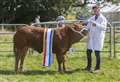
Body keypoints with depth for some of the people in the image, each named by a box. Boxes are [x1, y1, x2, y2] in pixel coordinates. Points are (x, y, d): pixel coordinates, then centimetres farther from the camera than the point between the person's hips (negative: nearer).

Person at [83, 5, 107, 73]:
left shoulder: (103, 18, -3)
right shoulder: (91, 18, 14)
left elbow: (104, 27, -20)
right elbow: (88, 27, 19)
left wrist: (96, 24, -34)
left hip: (99, 37, -6)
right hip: (91, 38, 6)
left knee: (97, 53, -5)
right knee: (88, 52, 7)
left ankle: (97, 68, 4)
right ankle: (89, 67, 20)